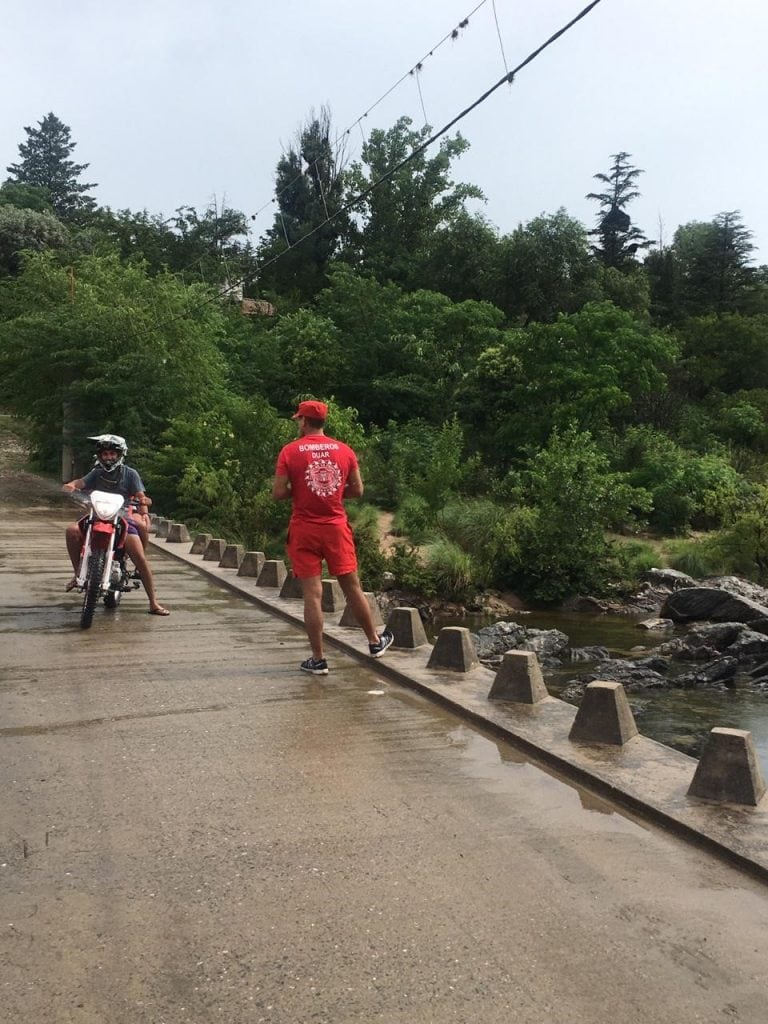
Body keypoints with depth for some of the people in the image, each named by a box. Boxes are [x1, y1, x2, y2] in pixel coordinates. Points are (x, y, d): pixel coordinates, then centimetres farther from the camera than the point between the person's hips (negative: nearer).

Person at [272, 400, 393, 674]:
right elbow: (357, 490, 6)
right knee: (352, 587, 15)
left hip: (304, 530, -2)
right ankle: (375, 642, 28)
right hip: (336, 528, 3)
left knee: (312, 594, 0)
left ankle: (318, 659, 5)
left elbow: (278, 493, -10)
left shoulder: (290, 451, -6)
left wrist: (298, 491, 9)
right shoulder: (344, 450, 3)